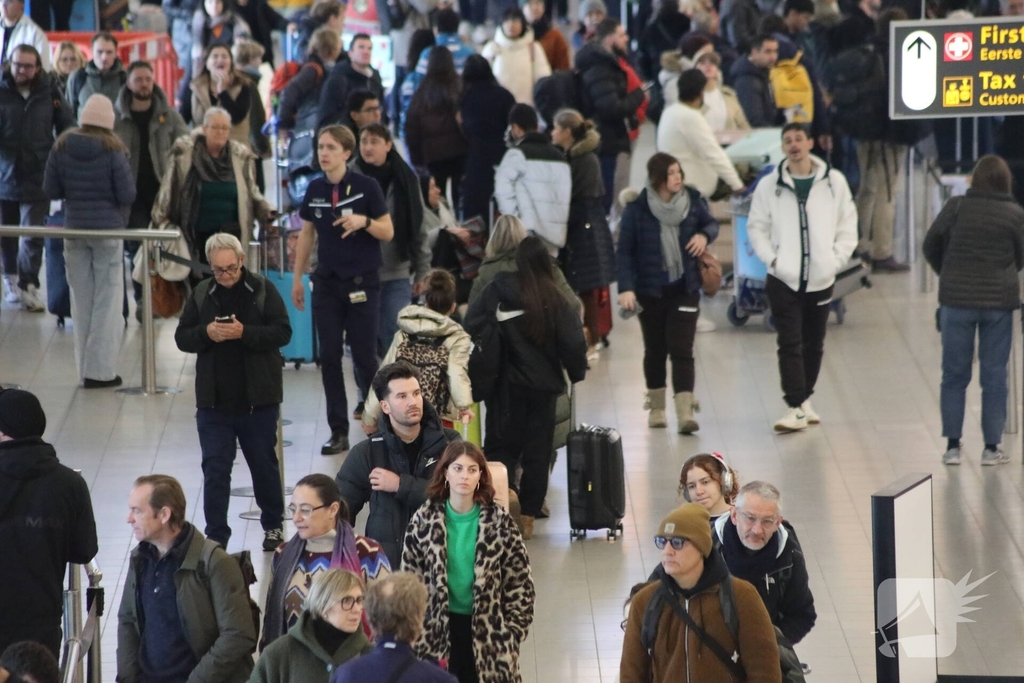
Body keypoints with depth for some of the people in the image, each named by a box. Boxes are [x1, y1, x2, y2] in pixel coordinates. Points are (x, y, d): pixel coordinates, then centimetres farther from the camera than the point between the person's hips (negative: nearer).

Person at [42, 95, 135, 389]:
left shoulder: (62, 146, -3)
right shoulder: (113, 150, -13)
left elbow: (50, 189, 2)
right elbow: (127, 195, -12)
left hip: (74, 228, 4)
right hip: (108, 230, -3)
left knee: (81, 300, 12)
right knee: (107, 300, 3)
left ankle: (85, 368, 15)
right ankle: (100, 370, 1)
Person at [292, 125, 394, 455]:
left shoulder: (366, 187, -7)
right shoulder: (315, 189, 5)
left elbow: (388, 232, -5)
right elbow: (307, 234, 14)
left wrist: (364, 221, -24)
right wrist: (297, 278, 13)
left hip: (363, 281, -4)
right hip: (327, 281, 4)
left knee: (364, 355, -1)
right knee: (329, 357, 2)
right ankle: (338, 431, 8)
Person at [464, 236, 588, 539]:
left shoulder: (497, 291, -9)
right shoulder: (556, 300, -9)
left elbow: (471, 326, -11)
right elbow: (572, 343, -10)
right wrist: (576, 372, 8)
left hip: (506, 385, 0)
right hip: (543, 385, 0)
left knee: (501, 446, 8)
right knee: (537, 451, 10)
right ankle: (527, 517, 10)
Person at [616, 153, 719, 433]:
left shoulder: (692, 199, -4)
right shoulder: (637, 208, -11)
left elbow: (711, 223, 14)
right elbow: (625, 251, -9)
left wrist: (704, 235, -9)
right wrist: (626, 288, -18)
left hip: (685, 288, 1)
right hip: (650, 290, -1)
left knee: (682, 349, -8)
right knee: (655, 349, 12)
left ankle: (685, 412, -12)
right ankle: (656, 406, 28)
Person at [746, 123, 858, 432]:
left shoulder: (834, 182, 2)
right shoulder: (769, 186, 0)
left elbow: (847, 225, 7)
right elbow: (756, 227, 5)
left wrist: (836, 259, -4)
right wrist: (772, 258, -8)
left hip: (821, 279, 2)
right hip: (783, 280, -2)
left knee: (814, 345, 11)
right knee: (790, 345, -8)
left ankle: (804, 399, 25)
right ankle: (795, 409, -10)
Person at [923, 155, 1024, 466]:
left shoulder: (956, 207, -6)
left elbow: (931, 246, 1)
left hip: (956, 300, 0)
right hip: (999, 300, 0)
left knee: (954, 374, 8)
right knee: (994, 376, 7)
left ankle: (952, 446, 8)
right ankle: (992, 448, 8)